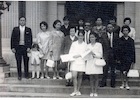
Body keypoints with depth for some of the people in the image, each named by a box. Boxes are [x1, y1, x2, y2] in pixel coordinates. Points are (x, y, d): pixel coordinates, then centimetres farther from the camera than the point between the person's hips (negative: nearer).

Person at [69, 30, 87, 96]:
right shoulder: (74, 44, 8)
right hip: (74, 62, 0)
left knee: (80, 76, 5)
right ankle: (75, 91, -3)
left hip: (81, 62, 0)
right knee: (74, 76, -10)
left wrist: (79, 55, -12)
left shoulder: (85, 45, 6)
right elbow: (70, 52, 7)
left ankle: (78, 90, 16)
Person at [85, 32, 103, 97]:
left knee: (96, 77, -1)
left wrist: (94, 54, -15)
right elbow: (86, 54, 9)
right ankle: (92, 91, 8)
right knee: (91, 78, 3)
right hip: (89, 62, 2)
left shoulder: (99, 45, 4)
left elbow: (100, 54, 0)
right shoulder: (88, 46, 13)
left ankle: (95, 91, 5)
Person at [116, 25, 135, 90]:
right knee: (122, 72, 2)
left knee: (127, 71, -2)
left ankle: (126, 84, 12)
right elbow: (118, 50, 2)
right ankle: (123, 84, 15)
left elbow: (133, 51, 8)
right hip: (122, 58, 0)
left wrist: (133, 61, 4)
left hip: (129, 58, 0)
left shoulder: (131, 40, 7)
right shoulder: (120, 40, 3)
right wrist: (118, 59, -5)